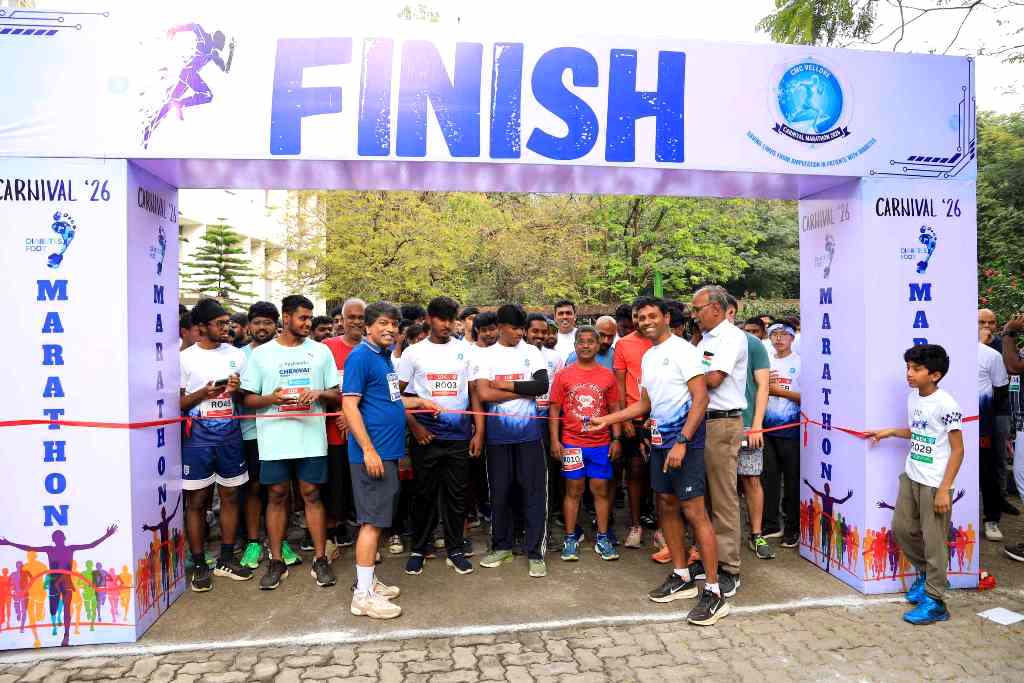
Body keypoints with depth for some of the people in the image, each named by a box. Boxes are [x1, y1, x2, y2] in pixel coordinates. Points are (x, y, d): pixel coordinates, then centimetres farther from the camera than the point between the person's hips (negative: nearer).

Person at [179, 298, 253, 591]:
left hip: (230, 433, 3)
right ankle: (199, 565, 16)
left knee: (230, 496, 8)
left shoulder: (236, 355, 8)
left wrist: (236, 389, -9)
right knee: (196, 501, 4)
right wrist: (203, 393, -18)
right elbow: (176, 403, -2)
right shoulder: (186, 358, -1)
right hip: (198, 435, -3)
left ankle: (226, 560, 22)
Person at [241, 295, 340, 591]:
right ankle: (276, 561, 20)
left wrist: (320, 393, -13)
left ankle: (320, 559, 14)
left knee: (312, 495, 4)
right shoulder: (261, 353, 4)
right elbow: (249, 399, 4)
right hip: (274, 438, 0)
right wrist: (272, 398, -15)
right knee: (276, 496, 7)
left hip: (311, 436, 0)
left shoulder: (321, 351, 7)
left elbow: (337, 394, 8)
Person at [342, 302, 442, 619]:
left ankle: (368, 580, 27)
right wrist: (368, 450, -22)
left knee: (377, 519, 15)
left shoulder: (384, 356, 15)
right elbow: (349, 406, -18)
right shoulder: (360, 357, -12)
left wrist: (419, 402, 14)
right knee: (373, 521, -4)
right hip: (373, 451, -9)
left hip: (388, 450, 9)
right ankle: (363, 595, 4)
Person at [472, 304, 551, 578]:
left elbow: (542, 385, -9)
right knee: (499, 492, 11)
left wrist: (507, 384, -9)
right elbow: (484, 394, -10)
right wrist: (524, 392, -7)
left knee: (534, 493, 1)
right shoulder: (484, 356, 2)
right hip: (498, 435, 1)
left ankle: (535, 553, 12)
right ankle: (501, 546, 28)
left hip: (529, 433, 0)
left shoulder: (532, 353, 4)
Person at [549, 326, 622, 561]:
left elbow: (615, 409, 7)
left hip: (601, 443, 1)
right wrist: (555, 441, -5)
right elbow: (555, 410, 1)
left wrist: (616, 439, 1)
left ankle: (602, 538, 18)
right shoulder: (563, 375, 1)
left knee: (601, 489, 6)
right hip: (571, 443, -1)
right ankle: (570, 539, 15)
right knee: (574, 490, 6)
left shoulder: (608, 375, 4)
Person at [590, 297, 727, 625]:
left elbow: (701, 398, -16)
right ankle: (682, 577, 26)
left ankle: (714, 591, -1)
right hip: (660, 441, 9)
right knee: (666, 506, 13)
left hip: (685, 441, -8)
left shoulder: (682, 349, -10)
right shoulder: (647, 357, 14)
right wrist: (605, 420, 15)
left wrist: (682, 442, -22)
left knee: (694, 512, -8)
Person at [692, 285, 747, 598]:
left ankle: (729, 570, 6)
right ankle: (706, 556, 26)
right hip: (700, 421, 9)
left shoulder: (732, 336, -9)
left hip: (722, 423, -9)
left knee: (723, 499, -3)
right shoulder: (705, 338, 18)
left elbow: (713, 379, -17)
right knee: (703, 496, 14)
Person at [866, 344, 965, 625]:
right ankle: (925, 572, 37)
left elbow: (957, 449, -14)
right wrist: (888, 432, 11)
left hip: (935, 484, -7)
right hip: (910, 477, 8)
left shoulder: (946, 404, -16)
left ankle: (934, 602, 10)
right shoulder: (912, 398, 5)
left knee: (933, 541, 0)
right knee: (901, 528, 14)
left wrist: (944, 489, -16)